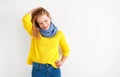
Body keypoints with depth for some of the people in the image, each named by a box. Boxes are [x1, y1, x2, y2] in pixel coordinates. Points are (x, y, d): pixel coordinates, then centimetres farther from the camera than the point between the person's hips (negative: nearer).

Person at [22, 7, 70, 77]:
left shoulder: (59, 34, 3)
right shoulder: (35, 33, 1)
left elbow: (66, 50, 15)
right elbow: (25, 19, -16)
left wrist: (62, 61, -1)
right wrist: (34, 10, 0)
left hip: (54, 69, 1)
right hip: (38, 69, 0)